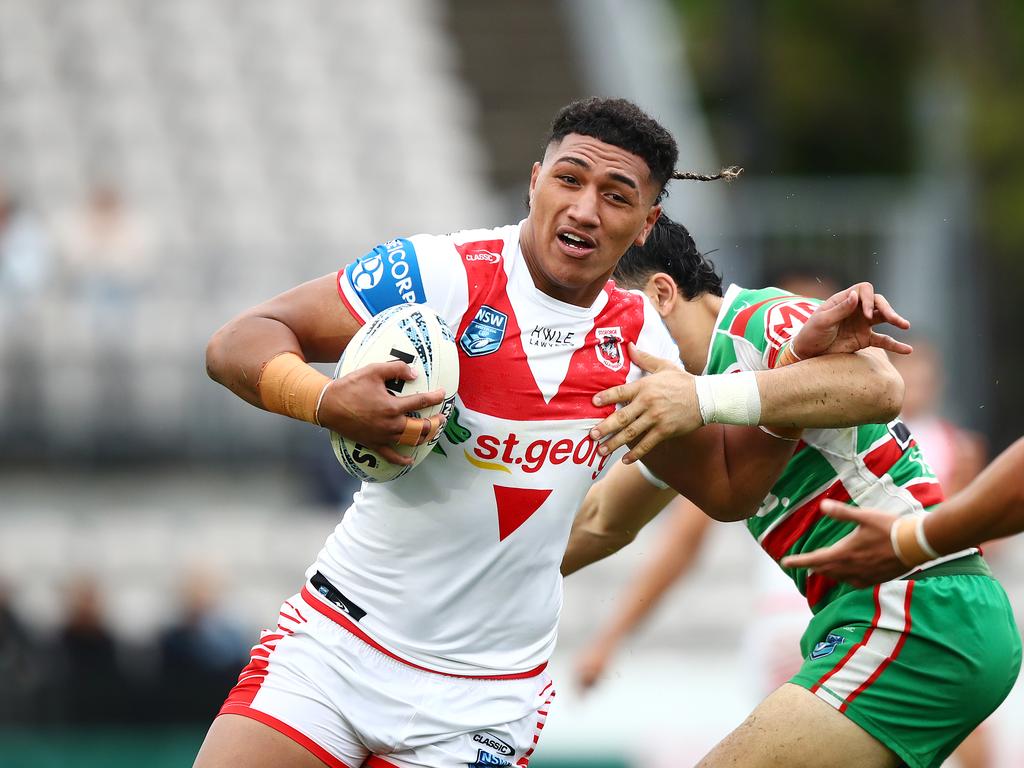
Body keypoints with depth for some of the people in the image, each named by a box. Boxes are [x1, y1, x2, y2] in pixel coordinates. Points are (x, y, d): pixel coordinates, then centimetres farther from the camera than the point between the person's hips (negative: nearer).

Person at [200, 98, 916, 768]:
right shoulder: (442, 275, -10)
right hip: (337, 643, -3)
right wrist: (327, 401, -30)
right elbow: (238, 344, -11)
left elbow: (728, 485, 18)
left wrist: (810, 362, 7)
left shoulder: (635, 338, 5)